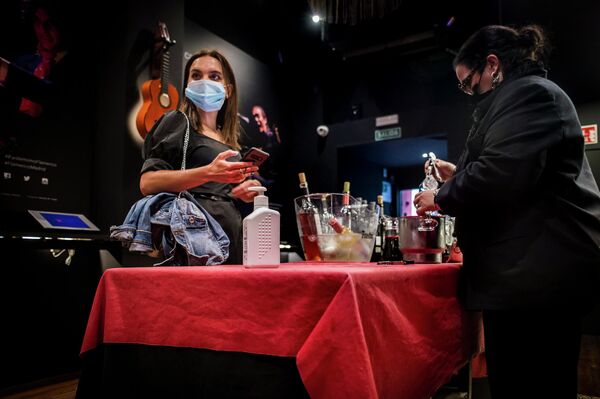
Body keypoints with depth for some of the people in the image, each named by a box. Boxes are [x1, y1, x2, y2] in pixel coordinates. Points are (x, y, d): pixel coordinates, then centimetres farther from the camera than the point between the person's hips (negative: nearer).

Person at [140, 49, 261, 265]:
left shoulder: (229, 138, 19)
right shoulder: (178, 122, 0)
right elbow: (147, 183, -12)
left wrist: (241, 193, 7)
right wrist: (208, 173, -23)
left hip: (232, 239, 7)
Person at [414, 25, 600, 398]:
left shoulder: (529, 93, -9)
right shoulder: (530, 95, 25)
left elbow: (500, 174, -24)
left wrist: (441, 197, -8)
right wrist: (458, 176, 27)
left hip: (535, 272, -11)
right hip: (540, 270, 11)